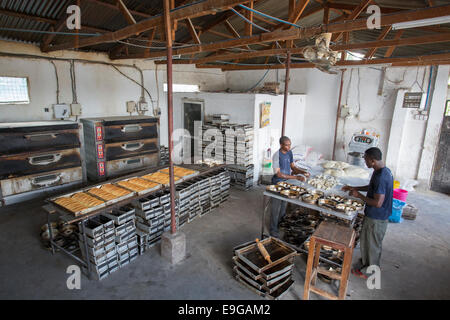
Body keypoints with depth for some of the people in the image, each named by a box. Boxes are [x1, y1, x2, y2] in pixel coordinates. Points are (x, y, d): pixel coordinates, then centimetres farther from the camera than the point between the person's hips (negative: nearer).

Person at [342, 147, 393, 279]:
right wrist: (354, 188, 11)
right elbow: (372, 188, 17)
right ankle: (364, 262, 44)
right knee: (365, 239, 24)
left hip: (376, 218, -9)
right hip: (373, 214, 9)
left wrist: (359, 195, -19)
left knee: (373, 245, 9)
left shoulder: (380, 177, -31)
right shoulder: (383, 170, 2)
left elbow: (378, 203, -30)